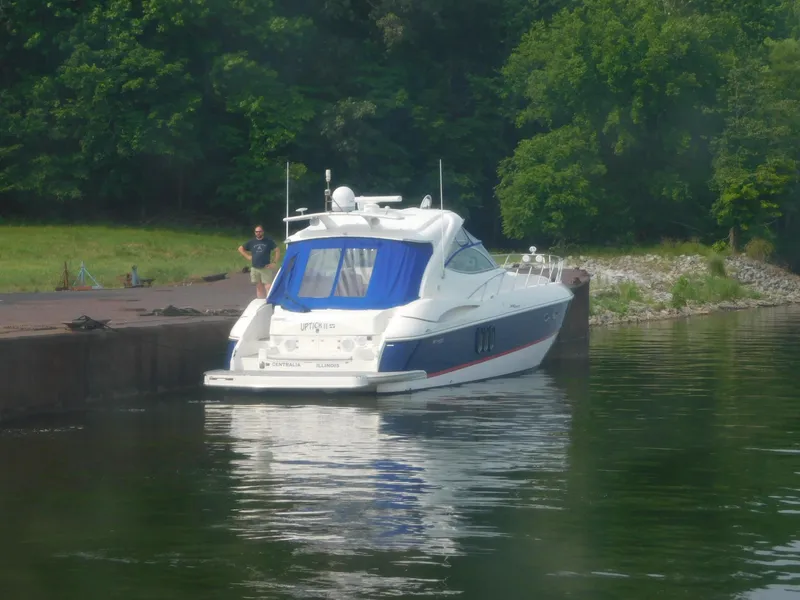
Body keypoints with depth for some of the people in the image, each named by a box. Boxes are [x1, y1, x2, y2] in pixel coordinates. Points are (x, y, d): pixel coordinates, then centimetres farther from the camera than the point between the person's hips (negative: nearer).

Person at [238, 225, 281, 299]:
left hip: (266, 268, -3)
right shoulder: (252, 242, 9)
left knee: (268, 287, -13)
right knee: (259, 288, 9)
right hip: (255, 268, 3)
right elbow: (240, 249, 19)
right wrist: (247, 256, 6)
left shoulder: (268, 241, 2)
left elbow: (277, 250, 3)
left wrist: (275, 262, -4)